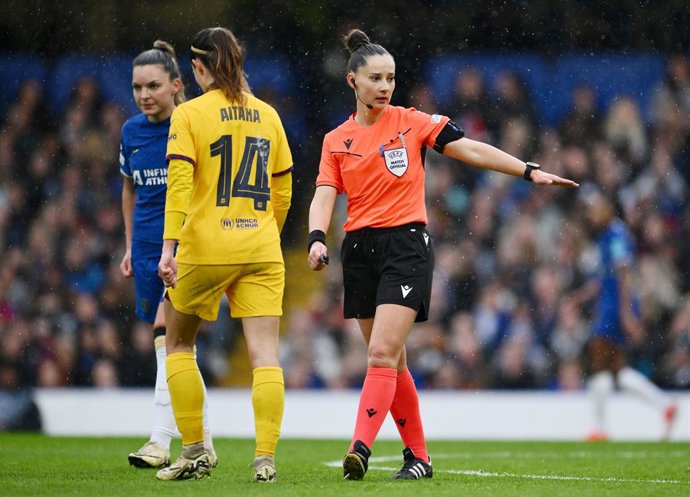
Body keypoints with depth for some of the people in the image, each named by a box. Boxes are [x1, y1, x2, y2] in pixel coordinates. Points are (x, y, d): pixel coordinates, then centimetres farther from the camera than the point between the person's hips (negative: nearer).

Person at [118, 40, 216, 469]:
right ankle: (203, 445, 15)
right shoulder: (132, 132, 8)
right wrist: (130, 246, 18)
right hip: (148, 246, 6)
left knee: (169, 335, -18)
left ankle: (161, 440, -19)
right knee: (177, 347, 7)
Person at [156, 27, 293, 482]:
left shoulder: (189, 114, -3)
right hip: (261, 250, 3)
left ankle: (195, 454, 12)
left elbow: (179, 184, -13)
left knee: (179, 344, 15)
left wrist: (169, 248, -16)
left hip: (205, 249, -3)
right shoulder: (267, 115, 10)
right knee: (265, 355, -1)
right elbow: (283, 192, 13)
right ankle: (266, 459, -12)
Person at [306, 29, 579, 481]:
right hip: (360, 250, 4)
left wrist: (530, 171, -7)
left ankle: (361, 449, -26)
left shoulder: (411, 122, 2)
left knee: (383, 353, -17)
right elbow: (324, 197, 1)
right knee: (392, 361, 8)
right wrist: (317, 239, -19)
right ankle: (418, 455, 18)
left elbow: (470, 149, 0)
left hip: (406, 244, -4)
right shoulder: (336, 141, 9)